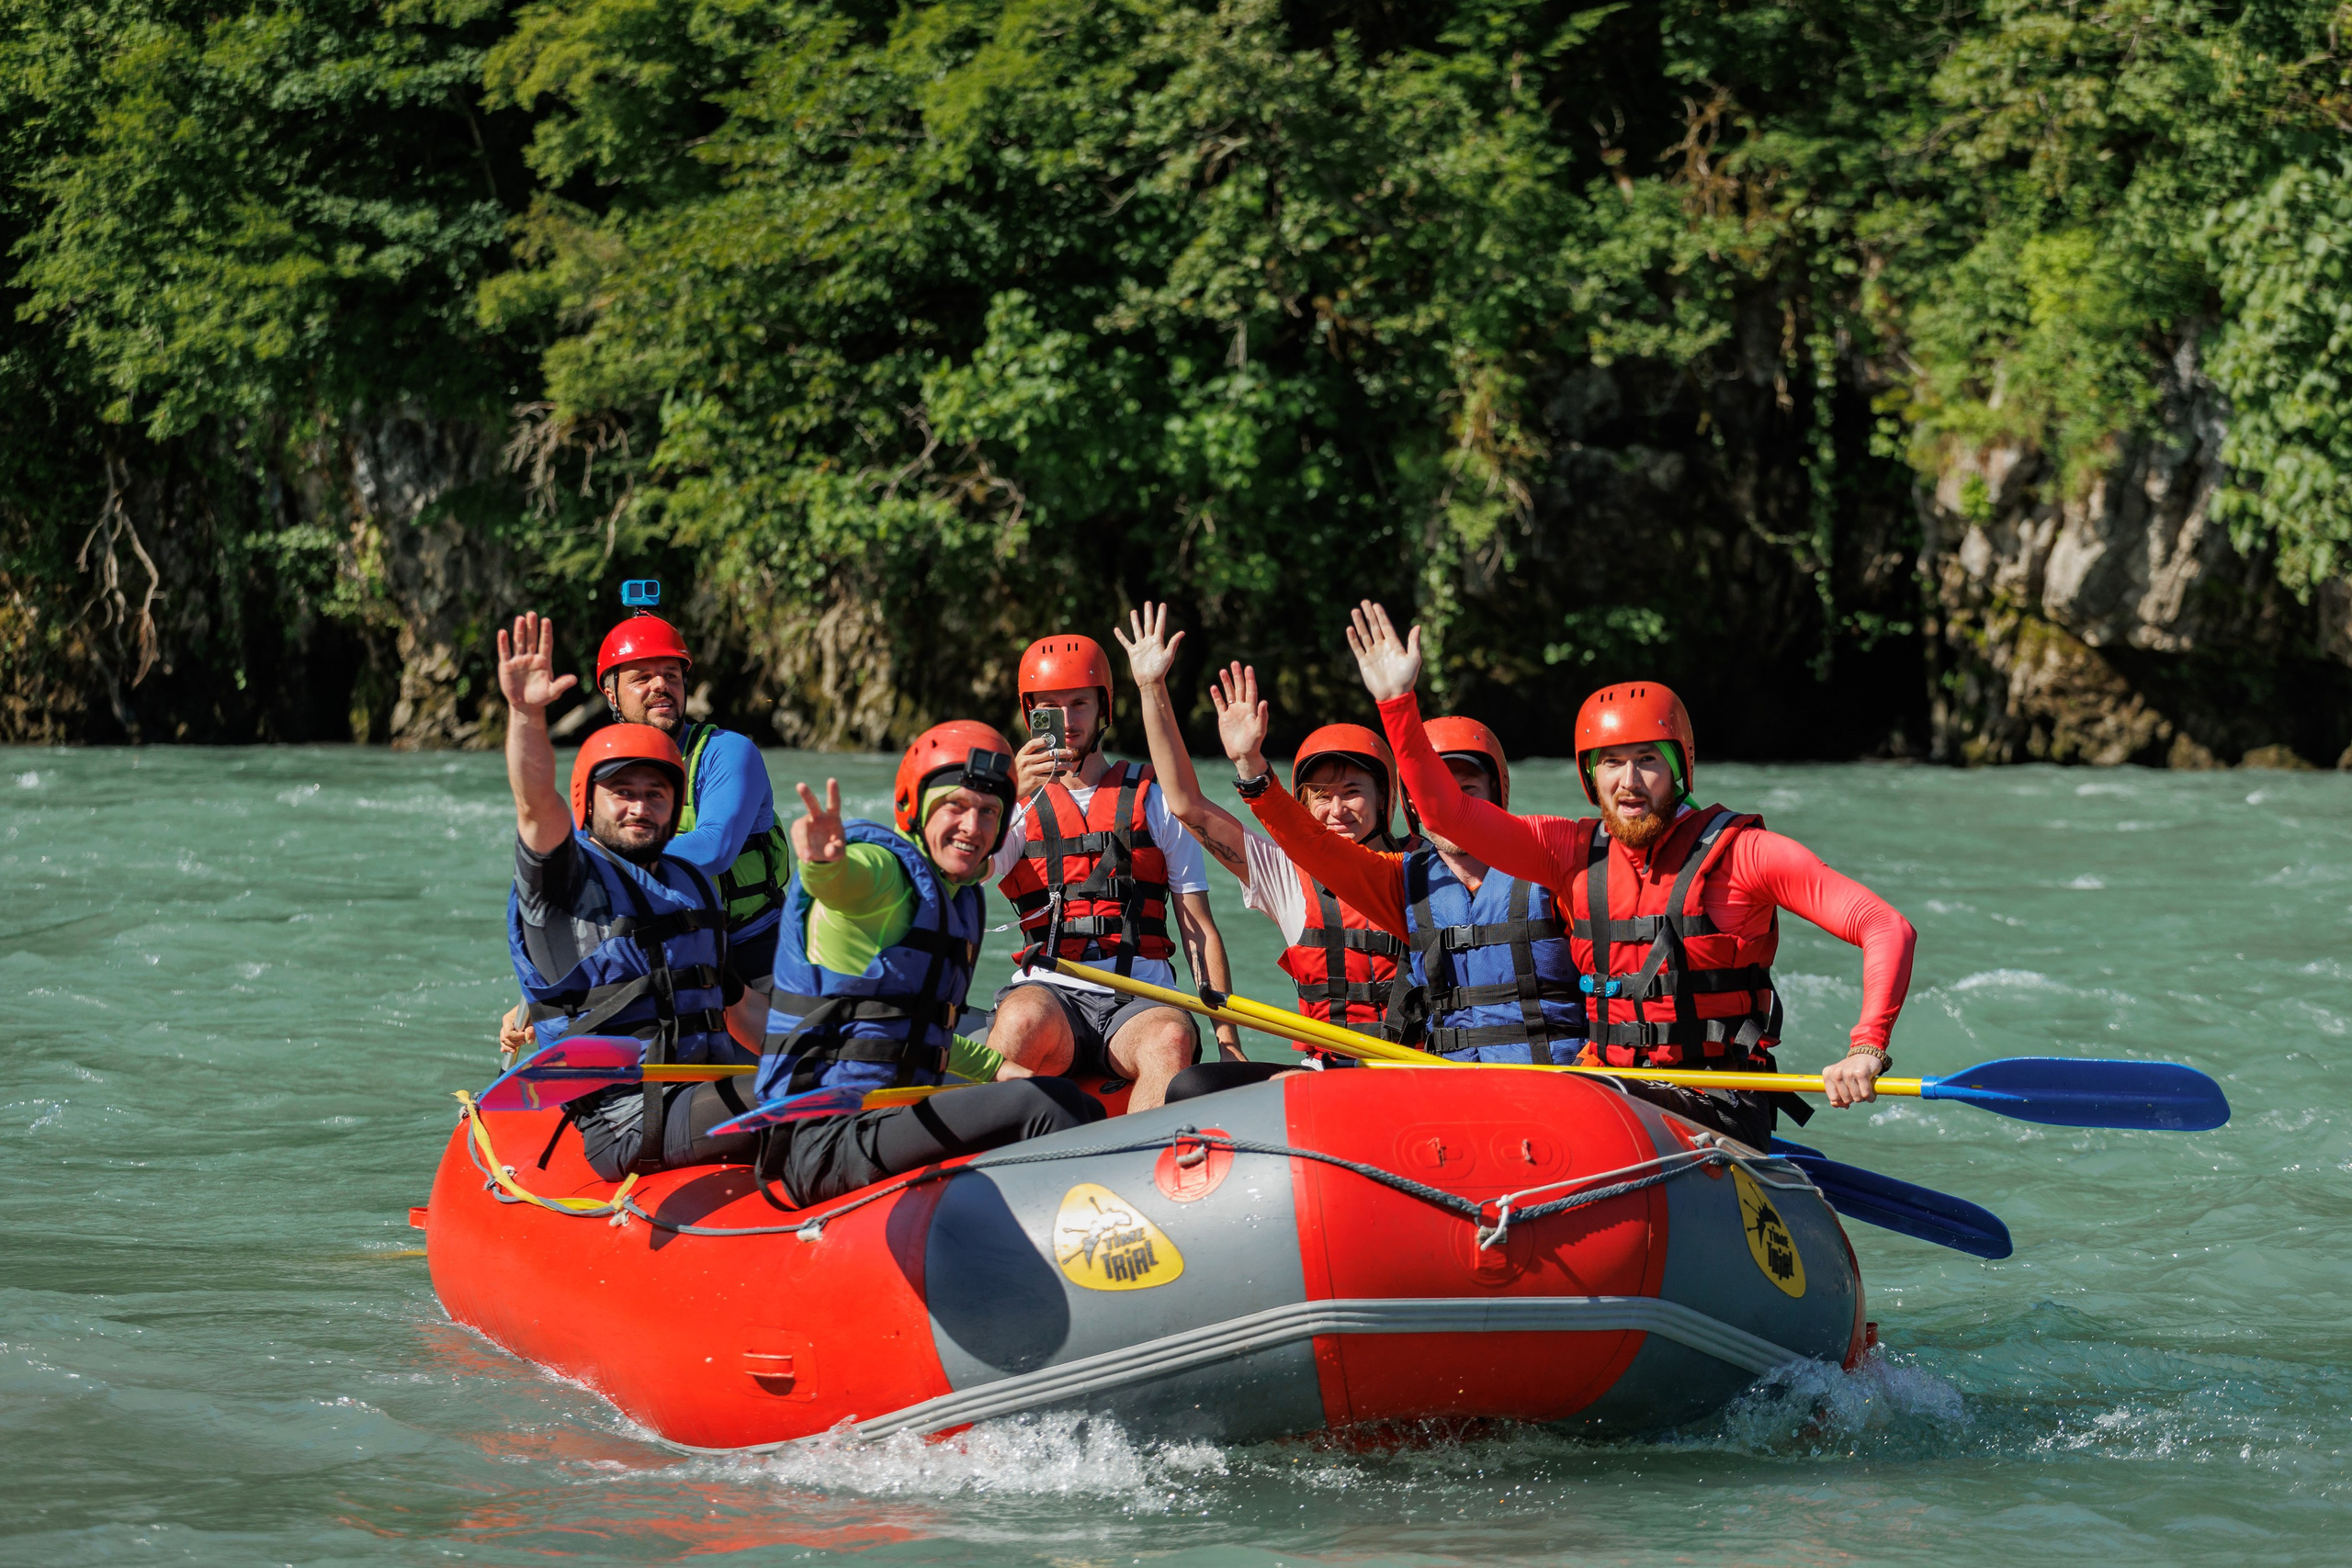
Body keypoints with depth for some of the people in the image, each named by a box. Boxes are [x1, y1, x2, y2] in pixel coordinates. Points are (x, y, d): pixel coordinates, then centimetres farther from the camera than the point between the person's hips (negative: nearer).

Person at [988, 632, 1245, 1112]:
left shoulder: (1154, 802, 18)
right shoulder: (1022, 803, 17)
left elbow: (1201, 932, 14)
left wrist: (1228, 1042, 3)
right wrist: (1011, 797, -21)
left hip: (1139, 997, 0)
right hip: (1048, 989, 0)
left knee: (1170, 1039, -36)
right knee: (1024, 1023, -37)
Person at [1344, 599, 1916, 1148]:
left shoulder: (1739, 852, -4)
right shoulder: (1578, 853, 10)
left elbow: (1888, 930, -9)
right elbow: (1448, 812, 7)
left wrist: (1866, 1050, -24)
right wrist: (1397, 700, -2)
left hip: (1721, 1108, -5)